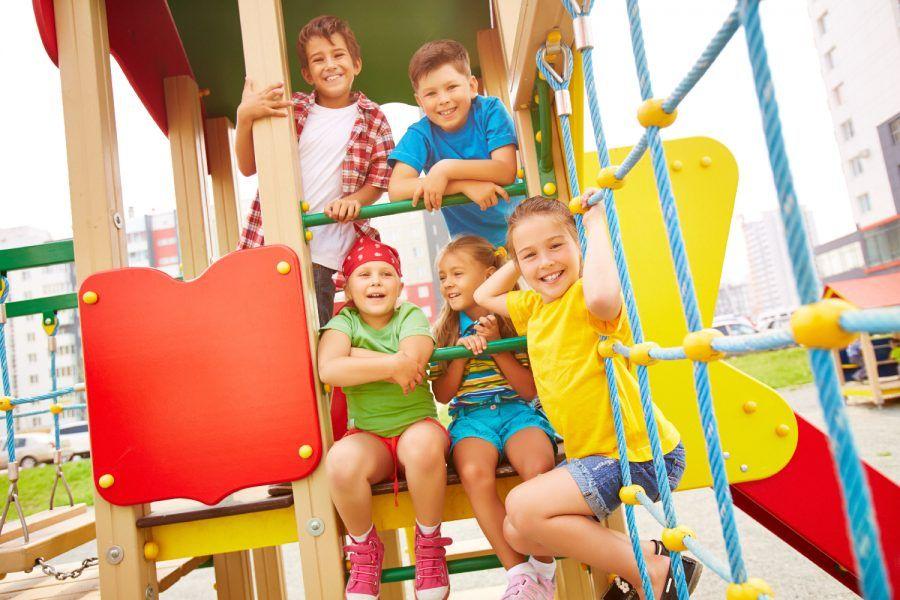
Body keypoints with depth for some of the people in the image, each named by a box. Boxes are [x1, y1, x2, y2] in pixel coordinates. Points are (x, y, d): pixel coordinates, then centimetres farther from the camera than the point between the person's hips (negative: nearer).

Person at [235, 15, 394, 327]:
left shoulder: (373, 119, 6)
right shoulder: (290, 108, 7)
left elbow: (379, 181, 7)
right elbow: (248, 167, 5)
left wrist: (354, 200, -14)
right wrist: (244, 117, -10)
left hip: (322, 254, -1)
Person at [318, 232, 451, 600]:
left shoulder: (411, 316, 1)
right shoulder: (344, 322, 0)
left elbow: (412, 361, -21)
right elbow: (328, 370, -22)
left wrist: (358, 356, -14)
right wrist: (392, 366, -21)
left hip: (417, 424, 0)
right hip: (368, 435, 1)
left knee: (424, 444, -35)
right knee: (341, 461, -31)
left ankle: (429, 542, -8)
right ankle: (365, 548, -2)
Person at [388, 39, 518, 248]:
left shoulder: (490, 110, -9)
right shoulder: (420, 134, -9)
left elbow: (507, 172, -18)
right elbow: (395, 190, -23)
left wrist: (446, 169, -28)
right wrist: (467, 185, -29)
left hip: (515, 229, 2)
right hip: (469, 243, -1)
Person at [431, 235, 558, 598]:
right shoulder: (445, 330, 9)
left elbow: (530, 389, 2)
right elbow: (442, 395, 7)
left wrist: (497, 347, -9)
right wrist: (463, 351, -7)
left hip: (517, 411, -1)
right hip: (471, 418, 1)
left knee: (539, 467, -33)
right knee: (474, 473, -34)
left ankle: (544, 568, -10)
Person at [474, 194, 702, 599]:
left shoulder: (584, 295, -16)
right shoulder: (533, 306, 10)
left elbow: (602, 297, -41)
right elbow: (483, 296, 26)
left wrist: (596, 223, -27)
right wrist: (522, 259, 14)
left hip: (640, 454, -9)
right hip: (591, 453, 9)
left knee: (524, 507, -20)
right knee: (517, 534, 8)